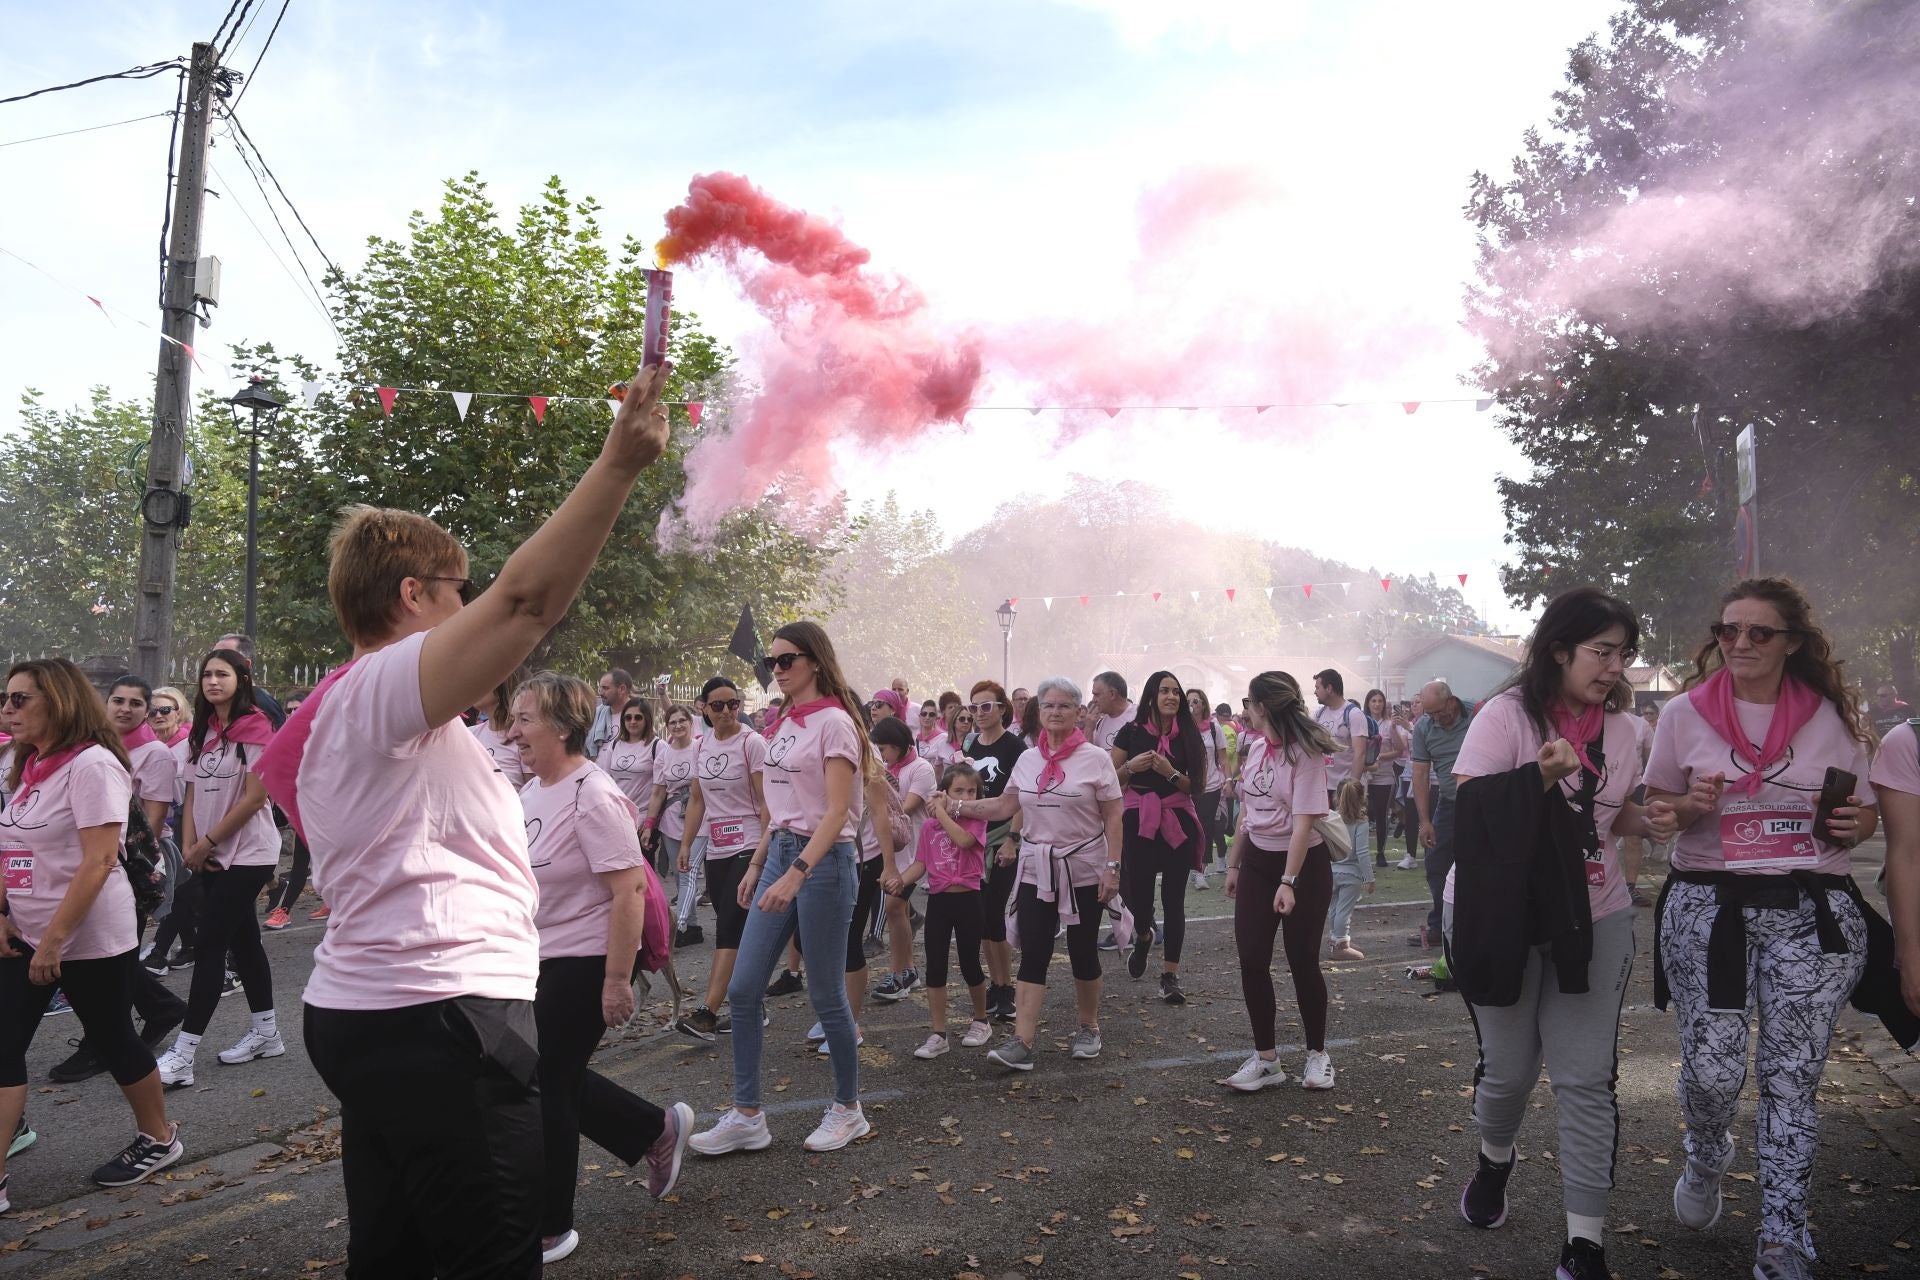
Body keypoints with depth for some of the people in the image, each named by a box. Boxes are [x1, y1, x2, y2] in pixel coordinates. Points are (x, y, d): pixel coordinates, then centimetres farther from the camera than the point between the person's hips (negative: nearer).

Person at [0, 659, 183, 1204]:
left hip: (90, 940, -8)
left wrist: (53, 942, -22)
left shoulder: (92, 765, -17)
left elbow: (100, 861, -22)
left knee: (113, 1041, 6)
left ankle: (160, 1140, 26)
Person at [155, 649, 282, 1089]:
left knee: (209, 945, -9)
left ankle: (181, 1056, -7)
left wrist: (207, 843, -12)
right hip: (213, 857, 8)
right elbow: (193, 794, 11)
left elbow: (256, 797, -16)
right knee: (242, 940, 13)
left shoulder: (253, 727, -12)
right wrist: (190, 847, -2)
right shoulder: (202, 732, 11)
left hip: (247, 852, -7)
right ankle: (266, 1033, 24)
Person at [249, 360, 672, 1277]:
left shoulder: (336, 719, 20)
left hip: (369, 1010, 11)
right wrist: (619, 462, -29)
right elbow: (526, 599, -27)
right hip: (440, 1020, -11)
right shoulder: (384, 686, -12)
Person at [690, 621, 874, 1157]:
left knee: (825, 995, 2)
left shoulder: (834, 723, -12)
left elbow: (836, 813, -19)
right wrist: (758, 865, 18)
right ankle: (746, 1117, 14)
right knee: (743, 990, 4)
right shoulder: (785, 724, 13)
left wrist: (796, 874, -28)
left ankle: (848, 1110, 21)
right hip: (781, 853, 8)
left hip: (824, 860, -8)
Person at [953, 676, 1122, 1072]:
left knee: (1083, 952, 8)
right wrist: (958, 807, 3)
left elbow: (1113, 817, -6)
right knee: (1032, 956, -3)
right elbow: (1005, 807, 11)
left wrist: (1111, 866, -12)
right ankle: (1021, 1043, -5)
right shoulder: (1028, 759, 6)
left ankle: (1088, 1029, 28)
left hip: (1083, 871, -3)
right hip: (1036, 871, 3)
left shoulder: (1095, 758, -5)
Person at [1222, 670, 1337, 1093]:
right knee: (1252, 960, 2)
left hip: (1305, 864, -6)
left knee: (1302, 961, 2)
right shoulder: (1254, 746, 5)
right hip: (1257, 860, 6)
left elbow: (1304, 821, -22)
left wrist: (1289, 882, -27)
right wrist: (1234, 864, 17)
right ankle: (1266, 1059, 12)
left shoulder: (1305, 753, -17)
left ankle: (1317, 1055, 22)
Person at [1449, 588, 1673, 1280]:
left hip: (1595, 917, 4)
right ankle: (1495, 1159, 42)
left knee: (1587, 1079, 0)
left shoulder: (1620, 726, 4)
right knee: (1509, 1068, 8)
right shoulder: (1506, 714, -13)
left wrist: (1659, 818, -4)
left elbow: (1616, 814, 17)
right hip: (1501, 914, -3)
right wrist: (1540, 776, -29)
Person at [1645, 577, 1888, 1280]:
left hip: (1812, 913, 1)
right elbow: (1655, 807, 10)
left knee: (1791, 1079, 2)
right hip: (1707, 906, 0)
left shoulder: (1833, 716, 5)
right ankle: (1706, 1158, 32)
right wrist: (1690, 805, -12)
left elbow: (1865, 814, 13)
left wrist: (1853, 823, -10)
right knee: (1711, 1072, -3)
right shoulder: (1685, 714, 2)